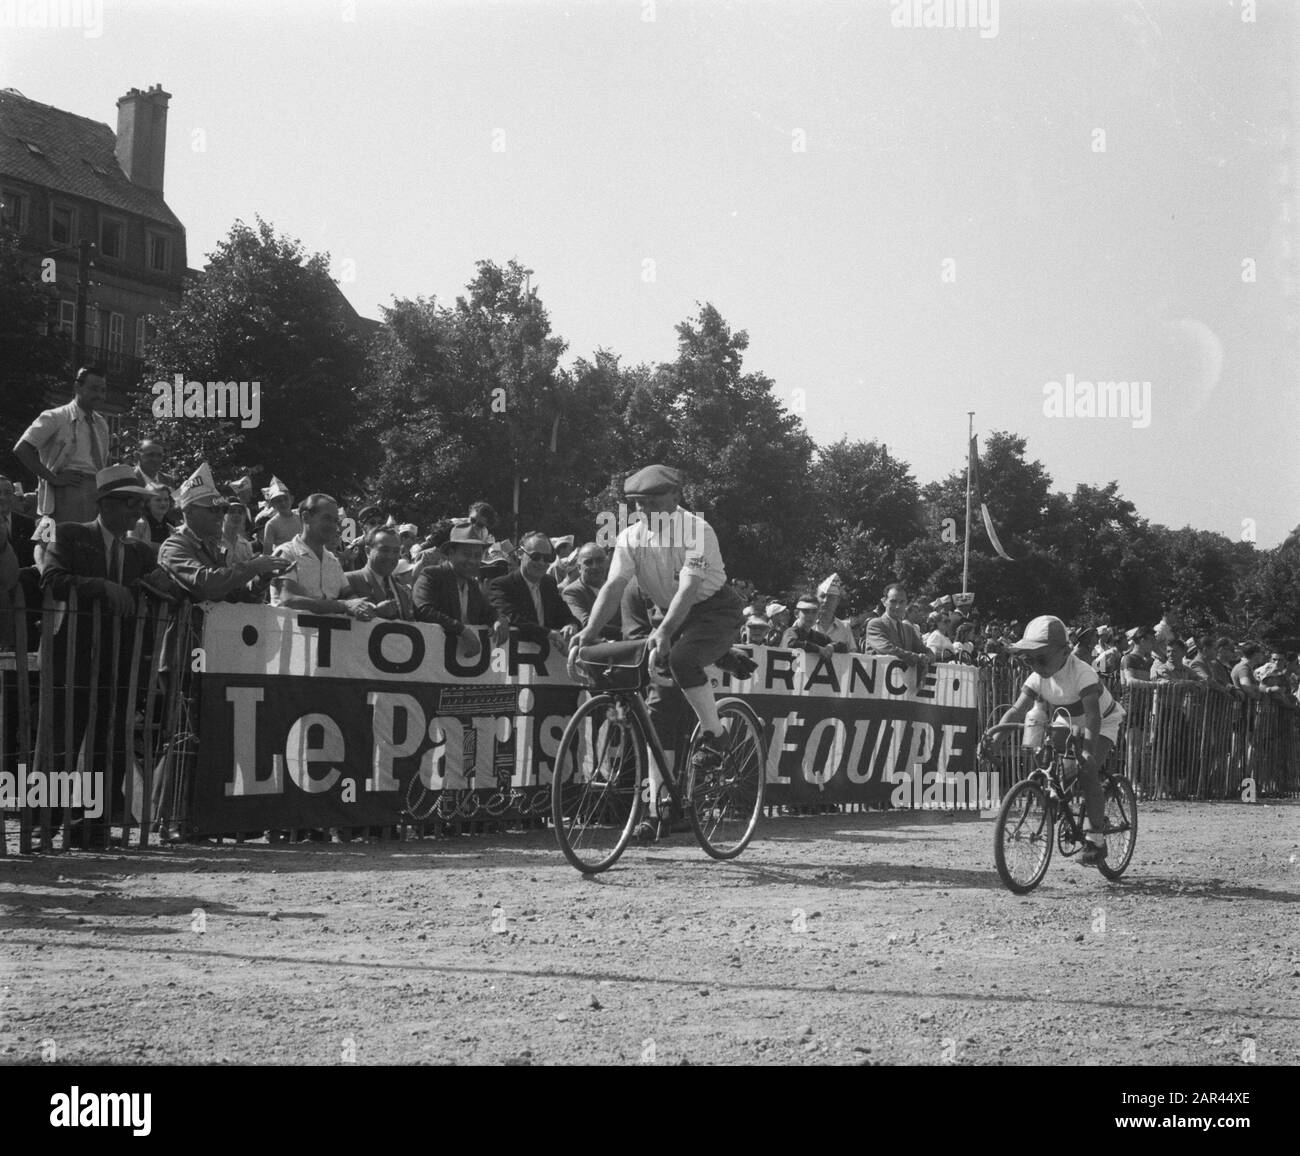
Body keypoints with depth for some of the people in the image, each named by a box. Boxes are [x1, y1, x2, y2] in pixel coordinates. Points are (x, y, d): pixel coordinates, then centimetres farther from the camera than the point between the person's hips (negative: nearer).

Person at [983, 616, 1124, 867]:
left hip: (1103, 724, -6)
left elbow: (1092, 716, -41)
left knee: (1087, 772, -26)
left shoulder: (1081, 673, -33)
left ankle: (1095, 839, -20)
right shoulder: (1038, 677, -16)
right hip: (1070, 726, 7)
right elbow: (1017, 709, -23)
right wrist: (996, 737, -39)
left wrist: (1088, 749, -54)